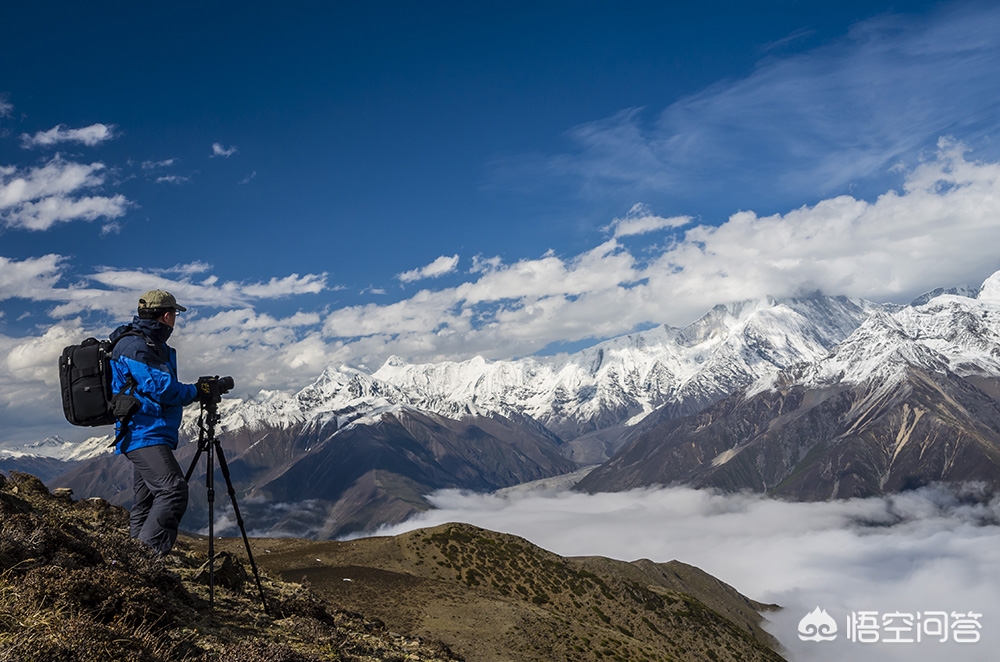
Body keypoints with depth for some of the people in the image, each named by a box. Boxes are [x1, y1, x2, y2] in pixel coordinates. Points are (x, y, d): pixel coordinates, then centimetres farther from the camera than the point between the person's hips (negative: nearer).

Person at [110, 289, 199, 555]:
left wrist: (198, 389, 11)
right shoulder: (135, 346, -13)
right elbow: (164, 389, -19)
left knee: (147, 502, 11)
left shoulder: (151, 345, 20)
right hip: (144, 434, -11)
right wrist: (199, 390, -6)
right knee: (173, 490, -22)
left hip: (143, 435, 11)